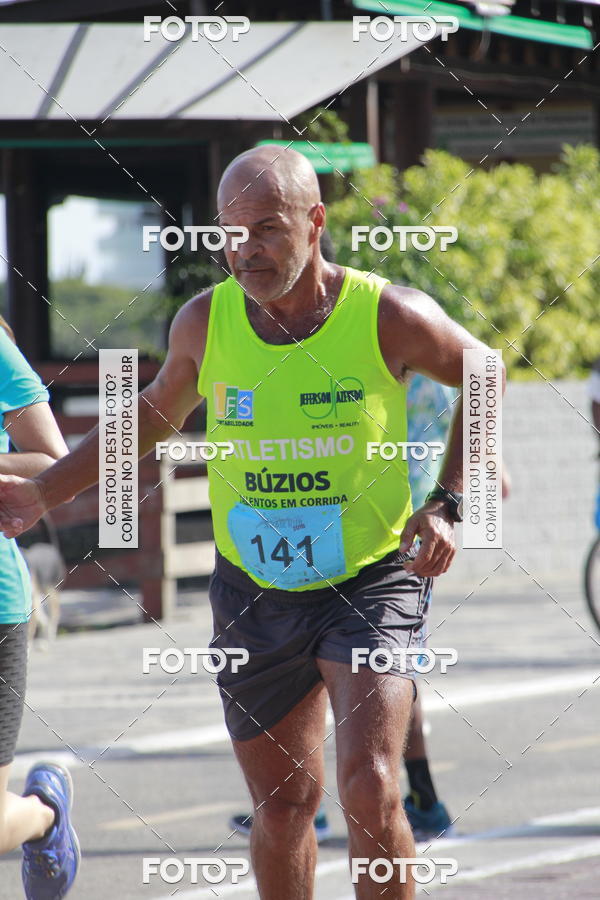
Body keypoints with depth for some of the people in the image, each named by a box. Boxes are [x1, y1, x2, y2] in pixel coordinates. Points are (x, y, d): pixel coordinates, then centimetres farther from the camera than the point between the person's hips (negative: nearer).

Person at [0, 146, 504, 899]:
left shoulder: (389, 316, -14)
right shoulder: (204, 322, -6)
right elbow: (156, 414, 15)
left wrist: (447, 505, -3)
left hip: (371, 583, -3)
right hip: (253, 594, 3)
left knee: (369, 788, -20)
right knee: (283, 803, 11)